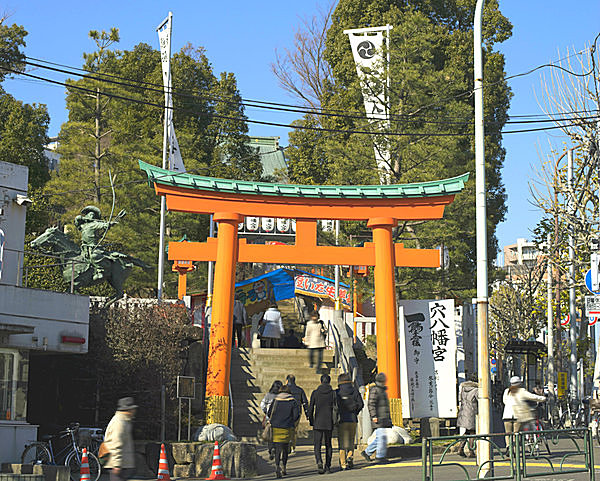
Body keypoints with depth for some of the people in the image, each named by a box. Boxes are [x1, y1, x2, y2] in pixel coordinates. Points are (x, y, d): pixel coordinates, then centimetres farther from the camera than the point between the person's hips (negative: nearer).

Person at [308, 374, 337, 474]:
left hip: (318, 422, -1)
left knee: (317, 445, 3)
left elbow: (310, 408, -1)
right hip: (329, 423, 1)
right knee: (328, 444, 15)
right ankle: (328, 466, 15)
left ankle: (319, 462, -21)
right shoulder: (333, 393, -3)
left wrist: (311, 421, 10)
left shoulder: (315, 393, -1)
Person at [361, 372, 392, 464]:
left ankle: (367, 452, 18)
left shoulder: (382, 390, 20)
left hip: (384, 418, 10)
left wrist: (388, 418, 27)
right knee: (382, 437, -10)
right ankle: (380, 457, -6)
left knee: (379, 438, 10)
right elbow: (371, 404, -16)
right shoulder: (375, 390, -10)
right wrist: (374, 416, -22)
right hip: (378, 419, -10)